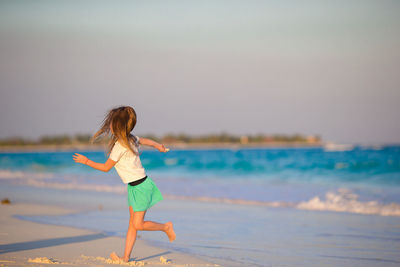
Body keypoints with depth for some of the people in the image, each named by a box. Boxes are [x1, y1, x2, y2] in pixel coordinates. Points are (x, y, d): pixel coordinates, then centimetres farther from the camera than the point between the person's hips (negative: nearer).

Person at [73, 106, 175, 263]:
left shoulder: (119, 145, -21)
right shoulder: (131, 138, 4)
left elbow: (106, 167, -12)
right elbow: (145, 141, 26)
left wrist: (86, 161, -2)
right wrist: (159, 146, 46)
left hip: (141, 186, -9)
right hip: (134, 186, 9)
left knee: (138, 224, -5)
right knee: (132, 222, 5)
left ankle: (166, 227, 16)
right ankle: (126, 257, 4)